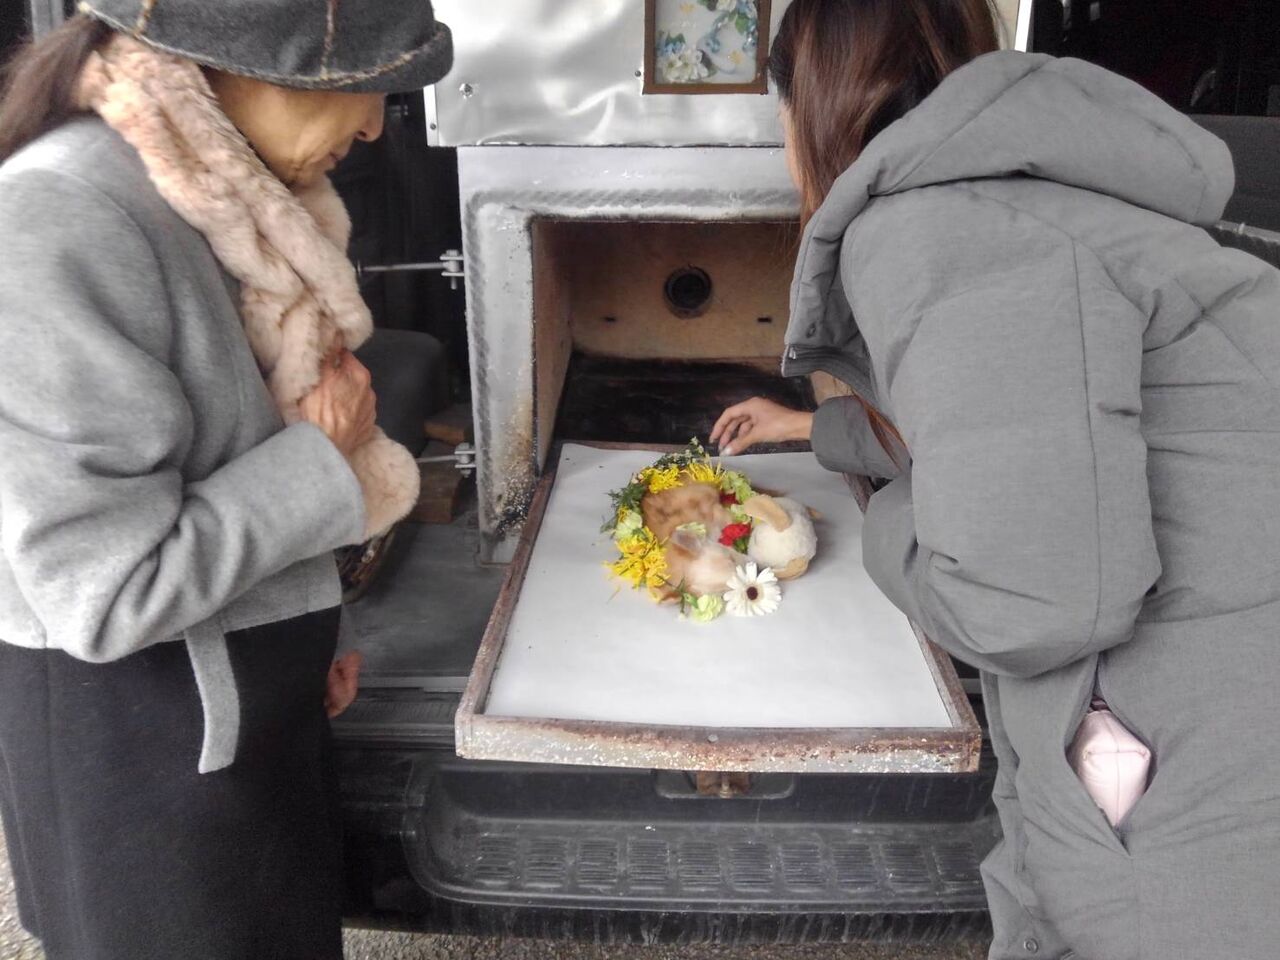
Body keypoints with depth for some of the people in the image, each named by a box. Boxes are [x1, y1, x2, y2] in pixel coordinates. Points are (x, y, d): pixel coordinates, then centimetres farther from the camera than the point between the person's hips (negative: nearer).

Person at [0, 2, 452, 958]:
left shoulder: (214, 197, 2)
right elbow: (105, 594, -27)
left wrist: (298, 636, 12)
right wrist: (322, 457, -17)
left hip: (248, 705, 8)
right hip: (135, 737, -8)